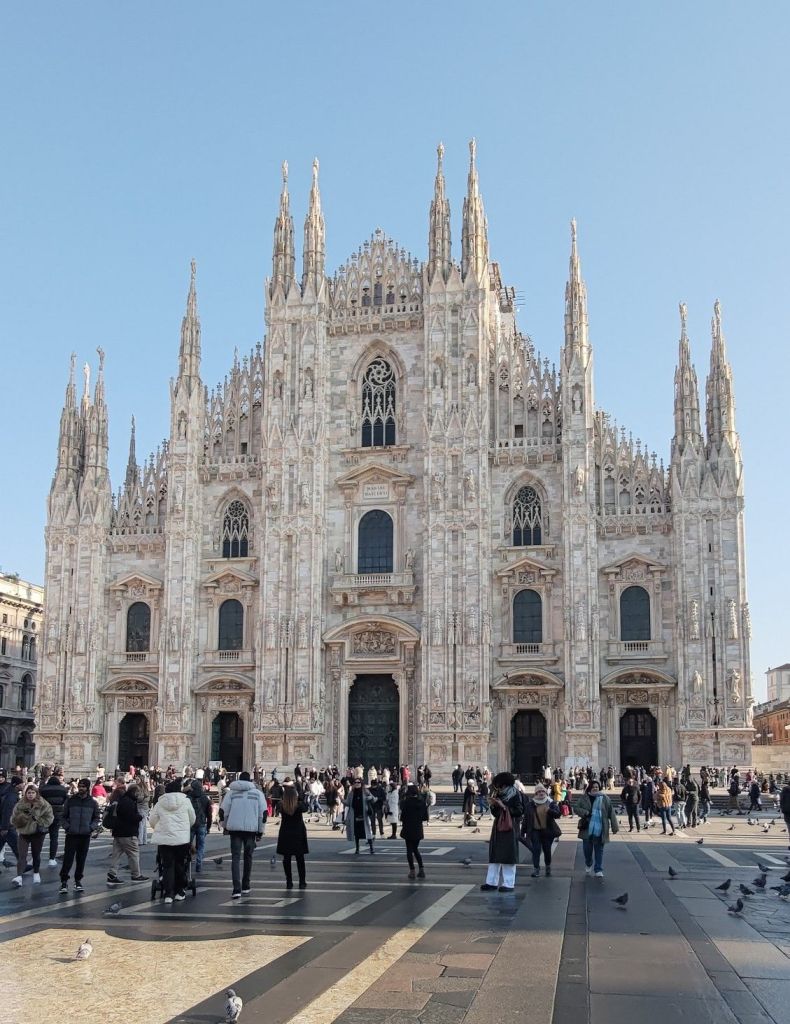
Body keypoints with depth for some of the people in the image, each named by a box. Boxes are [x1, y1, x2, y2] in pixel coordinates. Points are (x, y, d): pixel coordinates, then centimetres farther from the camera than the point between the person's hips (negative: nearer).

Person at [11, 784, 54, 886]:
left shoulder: (43, 805, -7)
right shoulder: (19, 805, -3)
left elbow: (49, 818, -7)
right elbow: (14, 820, -4)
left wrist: (37, 820, -18)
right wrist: (23, 816, -20)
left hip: (38, 833, 0)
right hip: (23, 833, 0)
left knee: (36, 855, 12)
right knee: (21, 855, -11)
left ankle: (36, 874, 30)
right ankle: (19, 877, -18)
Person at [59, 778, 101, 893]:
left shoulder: (92, 803, 5)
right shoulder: (70, 801, 2)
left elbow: (97, 818, 11)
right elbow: (64, 816, 7)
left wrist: (92, 827, -5)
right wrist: (66, 826, -8)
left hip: (85, 836, 1)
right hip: (71, 835, -1)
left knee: (81, 859, 7)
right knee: (68, 858, -5)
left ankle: (78, 881, 18)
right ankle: (64, 881, 2)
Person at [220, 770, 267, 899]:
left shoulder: (231, 792, 4)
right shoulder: (257, 793, 5)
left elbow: (223, 811, 4)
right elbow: (263, 812, 2)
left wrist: (225, 826, 19)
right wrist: (260, 830, 10)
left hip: (234, 829, -1)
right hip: (251, 829, 1)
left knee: (235, 858, -1)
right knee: (248, 857, 16)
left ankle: (237, 889, -13)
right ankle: (245, 887, 24)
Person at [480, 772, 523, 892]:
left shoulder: (515, 794, -6)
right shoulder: (498, 795, 11)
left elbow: (519, 811, -13)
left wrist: (504, 807, -16)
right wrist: (492, 805, -4)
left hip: (510, 828, -6)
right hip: (498, 827, 6)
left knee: (508, 855, -3)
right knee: (494, 855, 6)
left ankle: (509, 884, 5)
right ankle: (491, 882, 12)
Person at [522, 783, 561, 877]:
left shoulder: (551, 803, 0)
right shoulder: (530, 804, 0)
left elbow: (557, 814, -12)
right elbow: (525, 818, 4)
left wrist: (549, 810, -31)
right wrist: (523, 831, 5)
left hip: (547, 831, 0)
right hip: (535, 831, 0)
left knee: (547, 850, 9)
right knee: (536, 850, -7)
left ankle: (548, 867, 30)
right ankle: (536, 869, -2)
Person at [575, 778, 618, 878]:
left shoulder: (604, 798, -1)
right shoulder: (584, 798, 1)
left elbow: (611, 813, 0)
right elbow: (577, 808, 0)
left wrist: (615, 827, -3)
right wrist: (585, 813, -19)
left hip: (600, 829, -1)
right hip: (587, 829, 1)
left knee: (599, 850, 3)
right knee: (587, 849, 10)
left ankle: (598, 870, 14)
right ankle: (588, 865, 37)